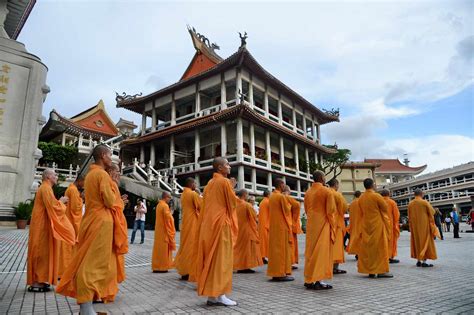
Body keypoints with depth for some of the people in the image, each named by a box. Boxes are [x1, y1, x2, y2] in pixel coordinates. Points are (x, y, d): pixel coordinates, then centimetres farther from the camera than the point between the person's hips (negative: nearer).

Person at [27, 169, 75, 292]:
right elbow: (52, 207, -23)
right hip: (42, 226, -10)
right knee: (41, 251, -6)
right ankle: (36, 282, 0)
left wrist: (59, 202, 11)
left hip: (43, 225, 10)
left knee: (42, 252, 13)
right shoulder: (46, 188, -15)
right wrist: (61, 201, -6)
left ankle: (37, 280, 19)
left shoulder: (45, 188, 17)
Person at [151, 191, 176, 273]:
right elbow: (167, 219, -17)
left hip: (159, 231, 9)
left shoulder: (159, 205, 11)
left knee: (159, 248, 12)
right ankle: (162, 267, 4)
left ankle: (156, 267, 17)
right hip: (164, 231, -9)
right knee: (164, 249, -1)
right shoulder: (165, 206, -18)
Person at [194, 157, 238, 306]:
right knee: (221, 258, -4)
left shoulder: (209, 184, 14)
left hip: (209, 224, 8)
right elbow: (232, 202, -7)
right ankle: (219, 295, -1)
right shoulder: (225, 182, -10)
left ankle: (211, 294, 13)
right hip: (221, 223, -8)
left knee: (211, 258, 9)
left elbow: (206, 205, 15)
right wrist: (232, 189, 9)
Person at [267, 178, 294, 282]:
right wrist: (288, 204, 7)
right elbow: (287, 210, -11)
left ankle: (274, 273, 15)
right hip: (282, 226, -8)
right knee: (283, 249, -2)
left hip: (273, 226, 8)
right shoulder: (281, 196, -15)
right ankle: (282, 273, 0)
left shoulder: (271, 196, 10)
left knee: (275, 249, 10)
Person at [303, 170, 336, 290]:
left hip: (310, 225, 6)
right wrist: (332, 226, -3)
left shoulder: (308, 192, 7)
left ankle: (309, 279, 17)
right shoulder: (327, 191, -10)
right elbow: (331, 211, -11)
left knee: (311, 251, 12)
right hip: (323, 224, -6)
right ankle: (318, 281, -1)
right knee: (322, 251, -1)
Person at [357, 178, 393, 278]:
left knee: (367, 247, 8)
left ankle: (370, 271, 12)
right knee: (380, 247, 1)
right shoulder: (376, 196, -12)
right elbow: (385, 208, -5)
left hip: (365, 225, 5)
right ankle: (381, 271, 2)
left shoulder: (361, 198, 4)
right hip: (377, 225, -5)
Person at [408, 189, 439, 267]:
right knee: (425, 242, 2)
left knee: (417, 242, 11)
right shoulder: (425, 202, -10)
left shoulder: (410, 204, 1)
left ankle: (418, 261, 12)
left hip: (414, 226, 4)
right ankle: (424, 261, -2)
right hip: (424, 225, -4)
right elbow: (432, 212, -4)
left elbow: (409, 217, 6)